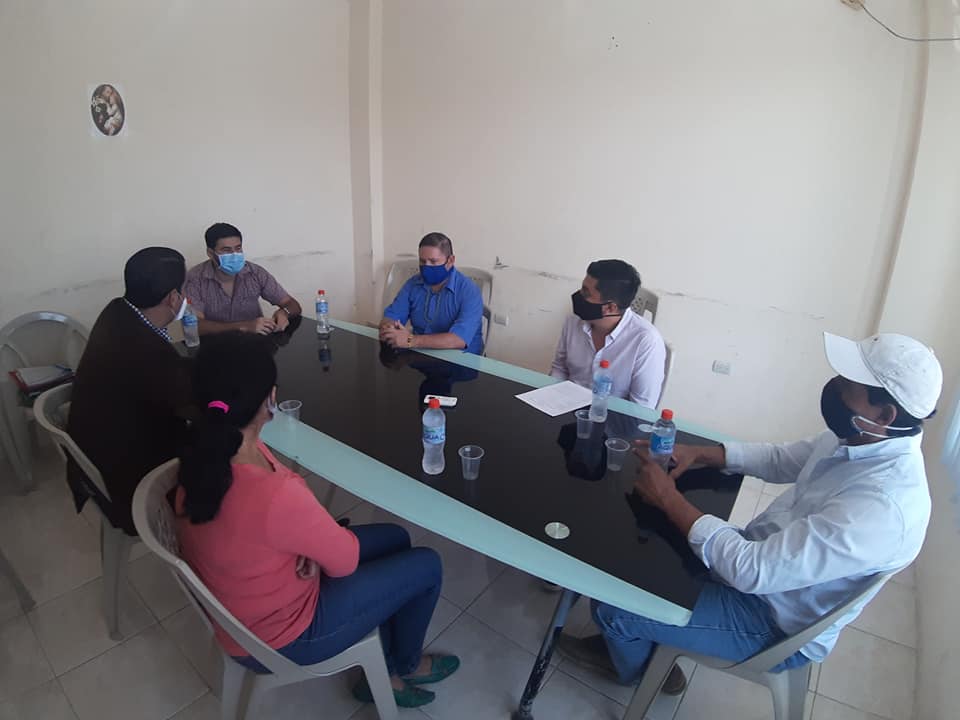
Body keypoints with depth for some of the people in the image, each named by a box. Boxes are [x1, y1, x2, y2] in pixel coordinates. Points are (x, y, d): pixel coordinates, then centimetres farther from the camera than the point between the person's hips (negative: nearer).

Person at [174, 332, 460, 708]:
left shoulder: (207, 453, -13)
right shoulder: (275, 498, -41)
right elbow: (345, 560, -21)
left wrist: (315, 541, -14)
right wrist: (328, 535, -2)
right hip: (280, 636, -7)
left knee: (395, 538, 16)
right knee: (426, 565, 3)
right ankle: (406, 664, 34)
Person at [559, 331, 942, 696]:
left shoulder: (880, 508, -36)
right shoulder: (860, 437, -10)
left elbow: (750, 570, -35)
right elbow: (780, 459, 7)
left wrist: (668, 498, -26)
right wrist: (698, 453, -7)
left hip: (776, 624, -8)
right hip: (768, 557, 8)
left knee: (612, 604, -7)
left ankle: (637, 665, 28)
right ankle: (632, 641, 31)